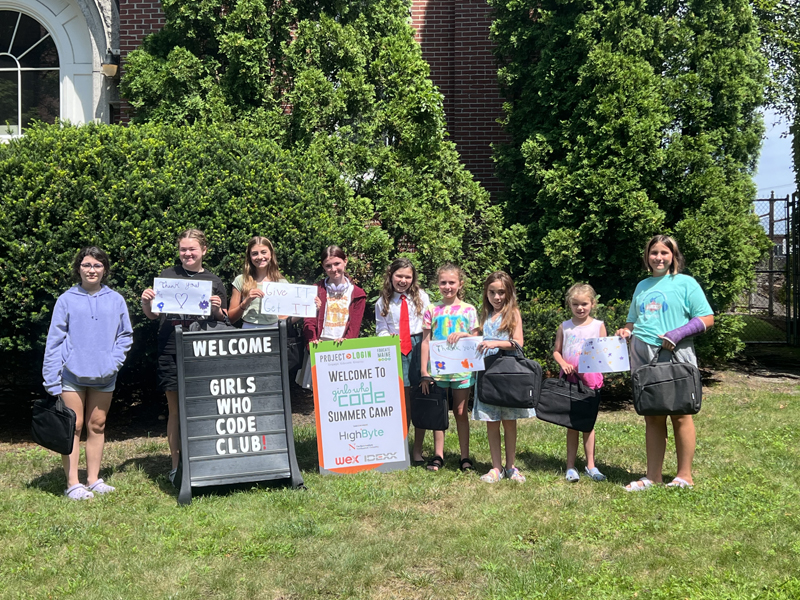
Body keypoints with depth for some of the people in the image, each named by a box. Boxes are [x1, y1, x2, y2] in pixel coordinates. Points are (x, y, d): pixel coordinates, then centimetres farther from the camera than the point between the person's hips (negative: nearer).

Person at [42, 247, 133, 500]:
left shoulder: (116, 300, 3)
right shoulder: (67, 300, -2)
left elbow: (125, 335, 10)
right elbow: (54, 340, -3)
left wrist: (115, 360, -7)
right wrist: (51, 380, -7)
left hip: (103, 375, 3)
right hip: (72, 374, -2)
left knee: (97, 426, 10)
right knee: (73, 426, -2)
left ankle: (94, 479, 20)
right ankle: (72, 484, 3)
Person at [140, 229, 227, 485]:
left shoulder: (214, 281, 10)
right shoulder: (167, 275, 9)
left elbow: (223, 320, 11)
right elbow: (152, 314, 12)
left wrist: (217, 309, -9)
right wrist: (146, 302, -8)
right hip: (171, 351, 0)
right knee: (175, 408, 2)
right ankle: (176, 465, 11)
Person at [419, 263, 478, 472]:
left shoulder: (468, 310, 3)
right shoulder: (432, 310, 4)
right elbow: (425, 342, 3)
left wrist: (462, 335, -17)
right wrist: (424, 372, -3)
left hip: (461, 368, -1)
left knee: (460, 412, 5)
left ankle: (465, 457, 11)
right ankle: (438, 455, 12)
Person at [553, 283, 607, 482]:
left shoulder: (598, 326, 4)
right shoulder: (564, 327, 6)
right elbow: (556, 351, 7)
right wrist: (564, 364, -12)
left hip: (590, 378, 0)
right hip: (569, 378, 0)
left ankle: (590, 465, 12)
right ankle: (571, 466, 7)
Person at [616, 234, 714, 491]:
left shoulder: (685, 283, 1)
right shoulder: (642, 286, 18)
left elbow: (707, 318, -3)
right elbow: (633, 321, 25)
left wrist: (679, 333, -17)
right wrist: (626, 331, 2)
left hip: (675, 355, -5)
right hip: (643, 356, 5)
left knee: (680, 415, -1)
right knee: (652, 417, 8)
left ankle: (684, 475, 9)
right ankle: (653, 476, 13)